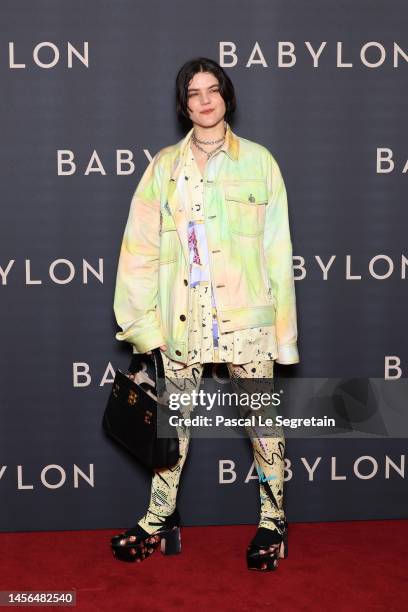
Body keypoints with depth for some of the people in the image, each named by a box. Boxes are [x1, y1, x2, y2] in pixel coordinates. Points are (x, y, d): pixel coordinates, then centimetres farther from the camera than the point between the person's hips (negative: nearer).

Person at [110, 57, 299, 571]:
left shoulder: (258, 161, 3)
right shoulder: (164, 166, 7)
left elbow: (277, 249, 1)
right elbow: (140, 248, 3)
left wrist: (283, 326, -2)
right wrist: (142, 317, -3)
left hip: (246, 317, -1)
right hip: (183, 320, 2)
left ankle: (274, 519, 23)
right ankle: (161, 520, 23)